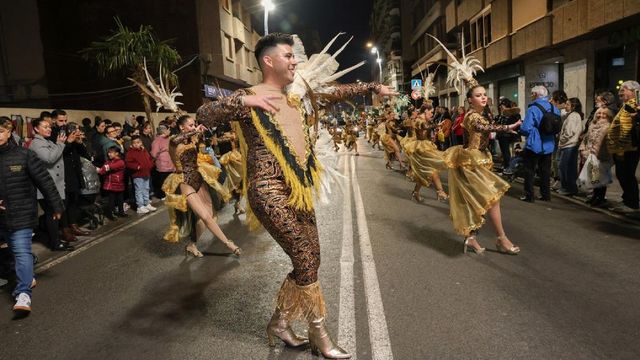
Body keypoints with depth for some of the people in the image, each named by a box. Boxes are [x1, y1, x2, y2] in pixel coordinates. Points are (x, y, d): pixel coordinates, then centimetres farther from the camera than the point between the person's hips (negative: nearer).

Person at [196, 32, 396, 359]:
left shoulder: (295, 98, 16)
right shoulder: (250, 99, -5)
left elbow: (336, 92, 27)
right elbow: (203, 116, -18)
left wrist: (373, 87, 26)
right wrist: (242, 101, -33)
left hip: (299, 191, 8)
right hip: (269, 191, -8)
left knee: (309, 259, 10)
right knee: (306, 258, -8)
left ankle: (279, 322, 28)